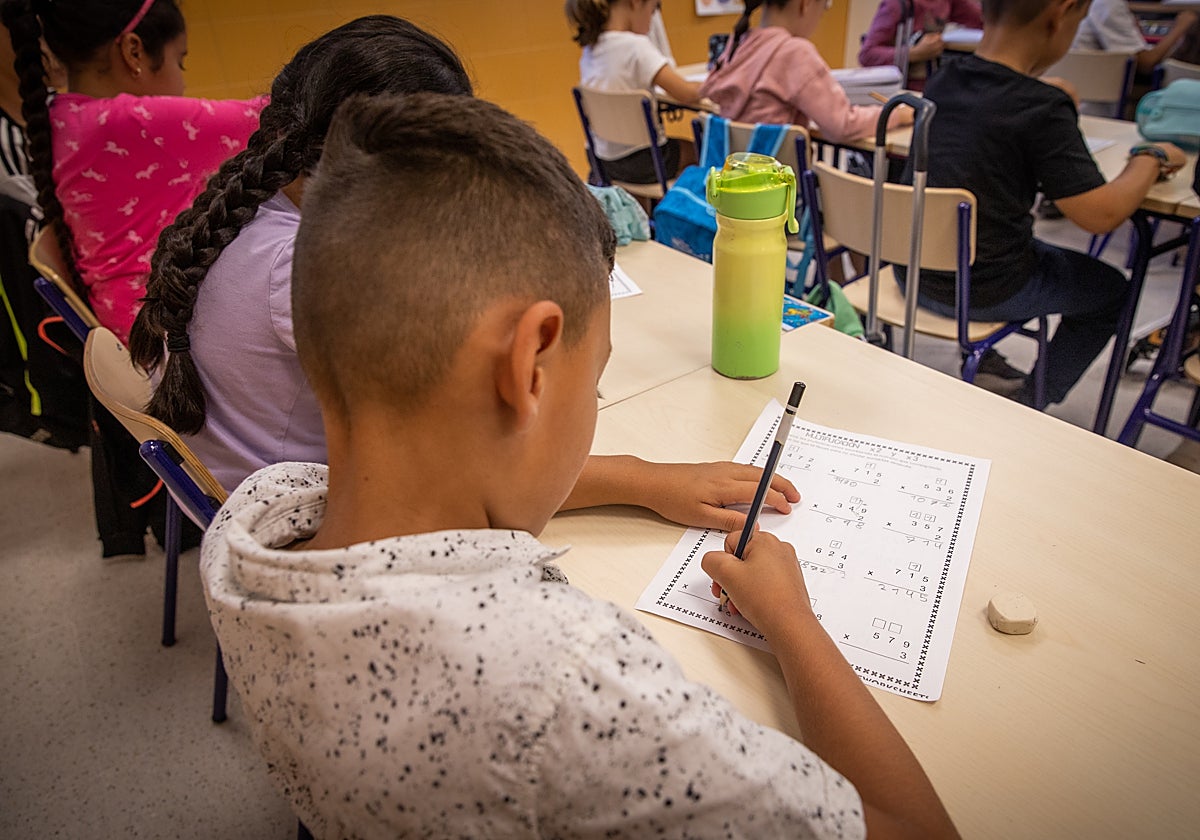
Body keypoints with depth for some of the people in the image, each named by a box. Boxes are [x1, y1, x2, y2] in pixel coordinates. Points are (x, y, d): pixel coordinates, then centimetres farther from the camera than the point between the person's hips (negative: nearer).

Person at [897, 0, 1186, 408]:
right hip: (980, 293, -7)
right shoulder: (1042, 110, -21)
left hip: (911, 269, 7)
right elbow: (1100, 214, -20)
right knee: (1112, 290, 20)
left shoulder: (940, 82, -1)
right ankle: (1029, 406, 24)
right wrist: (1151, 158, -3)